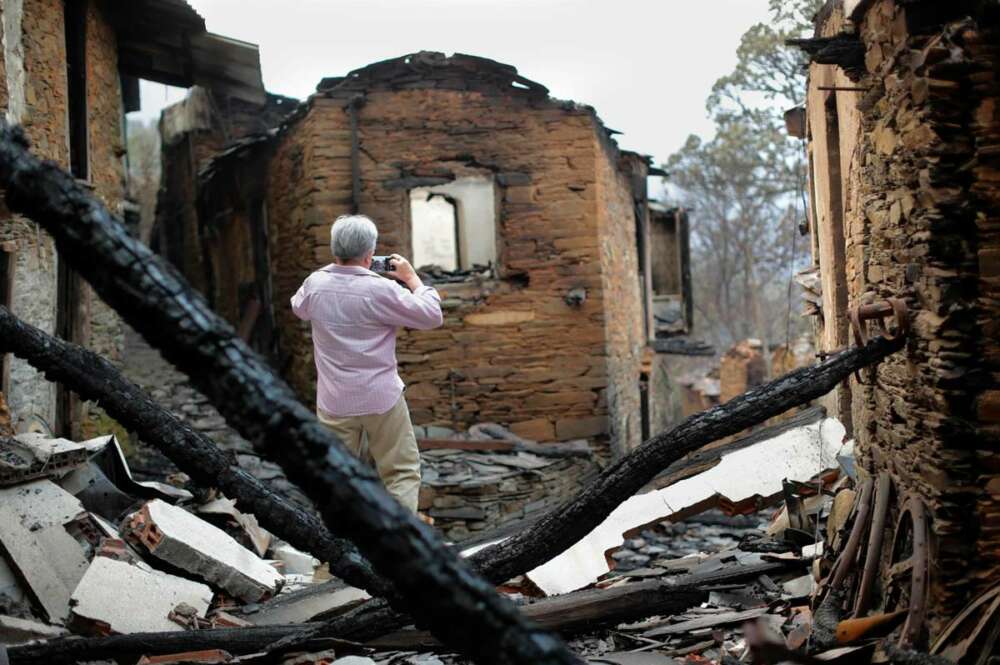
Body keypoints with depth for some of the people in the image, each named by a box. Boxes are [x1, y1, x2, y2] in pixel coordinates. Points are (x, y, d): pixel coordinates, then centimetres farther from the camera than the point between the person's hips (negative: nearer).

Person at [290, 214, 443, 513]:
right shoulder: (379, 289, -16)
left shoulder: (314, 284, -3)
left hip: (334, 402, 4)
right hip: (381, 398, -3)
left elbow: (298, 308, 21)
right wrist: (412, 278, 3)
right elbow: (431, 316, -10)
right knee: (402, 471, 8)